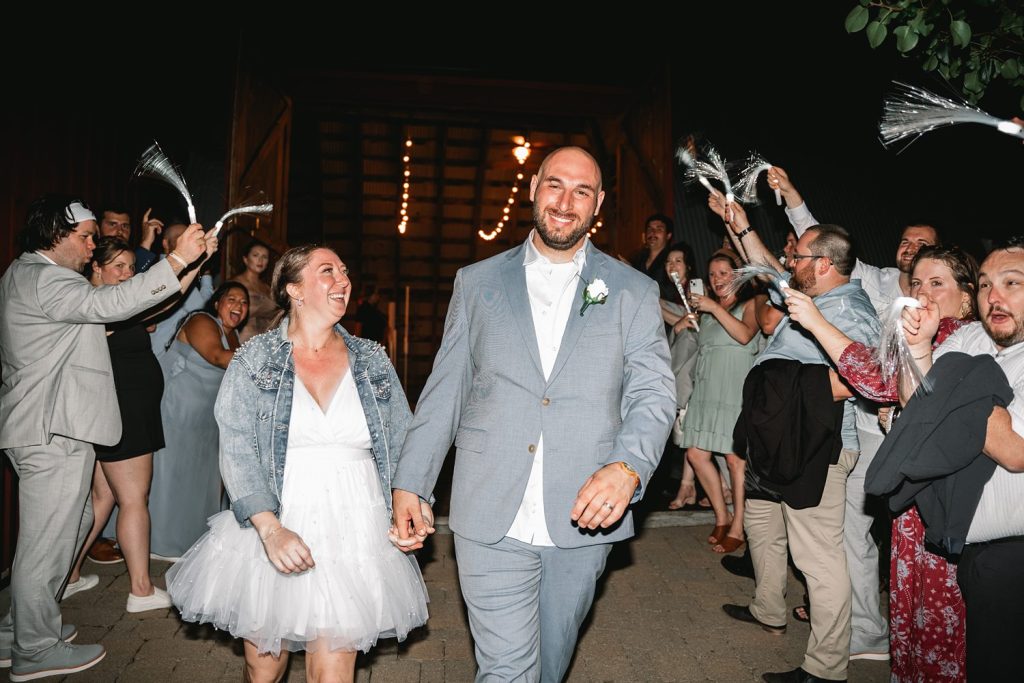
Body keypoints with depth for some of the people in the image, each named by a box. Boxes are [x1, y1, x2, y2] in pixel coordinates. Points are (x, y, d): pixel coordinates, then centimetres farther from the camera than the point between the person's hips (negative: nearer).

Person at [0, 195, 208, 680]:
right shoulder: (44, 280, -15)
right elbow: (111, 303, -31)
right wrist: (178, 260, -33)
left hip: (45, 429, 11)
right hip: (52, 431, -11)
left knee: (74, 522, 20)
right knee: (46, 540, 0)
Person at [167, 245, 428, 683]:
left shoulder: (373, 361, 6)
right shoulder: (254, 359, -1)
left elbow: (402, 445, 11)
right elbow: (236, 450, -8)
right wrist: (270, 529, -19)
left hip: (353, 534, 1)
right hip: (272, 528, -1)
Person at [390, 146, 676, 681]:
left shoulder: (634, 292, 4)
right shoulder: (477, 282, 6)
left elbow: (654, 393, -3)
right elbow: (444, 390, 7)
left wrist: (627, 467, -22)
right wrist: (409, 483, 3)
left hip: (584, 516, 1)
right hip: (491, 518, -1)